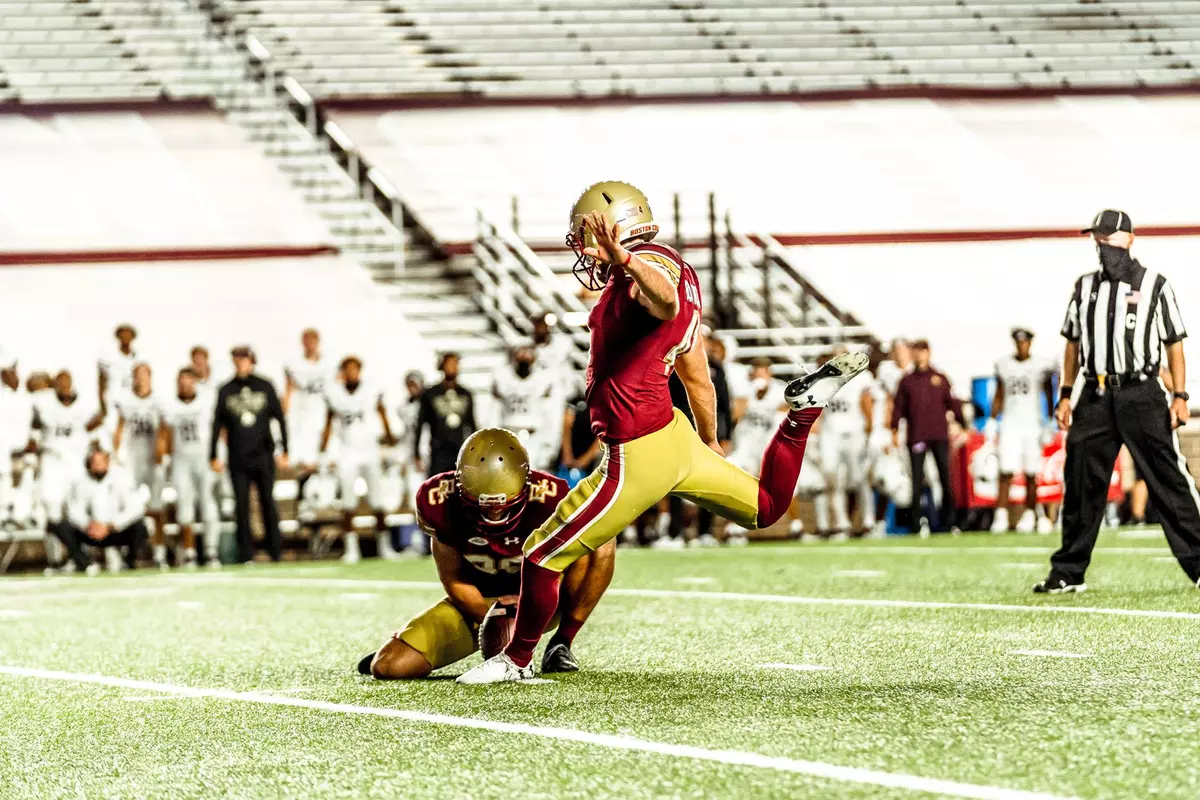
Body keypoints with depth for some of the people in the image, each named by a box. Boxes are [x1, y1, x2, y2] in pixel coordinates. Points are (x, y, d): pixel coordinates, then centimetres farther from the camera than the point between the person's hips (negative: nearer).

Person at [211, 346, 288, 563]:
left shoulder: (265, 387, 4)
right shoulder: (226, 391, 6)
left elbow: (279, 419, 6)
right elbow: (217, 425, 7)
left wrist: (284, 451, 2)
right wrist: (213, 456, 3)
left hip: (263, 456, -1)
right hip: (238, 459, 1)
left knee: (268, 503, 0)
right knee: (242, 506, 1)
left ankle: (276, 551, 5)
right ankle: (246, 555, 5)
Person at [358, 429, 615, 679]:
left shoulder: (548, 499, -28)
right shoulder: (442, 502, -21)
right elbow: (454, 580, -8)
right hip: (479, 602, 1)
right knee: (389, 667, -18)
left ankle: (561, 644, -14)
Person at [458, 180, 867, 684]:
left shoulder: (647, 267, -16)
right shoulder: (676, 274, 13)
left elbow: (667, 303, -43)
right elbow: (697, 377, 24)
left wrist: (623, 261, -61)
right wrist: (711, 444, 35)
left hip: (639, 458, -10)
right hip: (674, 435, 10)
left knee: (544, 555, 3)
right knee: (766, 507, 28)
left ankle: (518, 659, 18)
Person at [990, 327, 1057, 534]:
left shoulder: (1042, 366, 2)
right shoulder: (1004, 365, 9)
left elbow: (1050, 396, 6)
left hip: (1032, 424, -1)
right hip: (1010, 424, 1)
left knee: (1031, 474, 1)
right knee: (1006, 472, -8)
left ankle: (1029, 515, 11)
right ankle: (1001, 516, -12)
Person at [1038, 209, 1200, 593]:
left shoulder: (1154, 284, 3)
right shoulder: (1085, 286, 14)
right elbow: (1073, 343, 18)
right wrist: (1065, 395, 11)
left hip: (1142, 395, -4)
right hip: (1095, 397, 4)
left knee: (1169, 480, -6)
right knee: (1080, 485, 4)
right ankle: (1068, 573, 11)